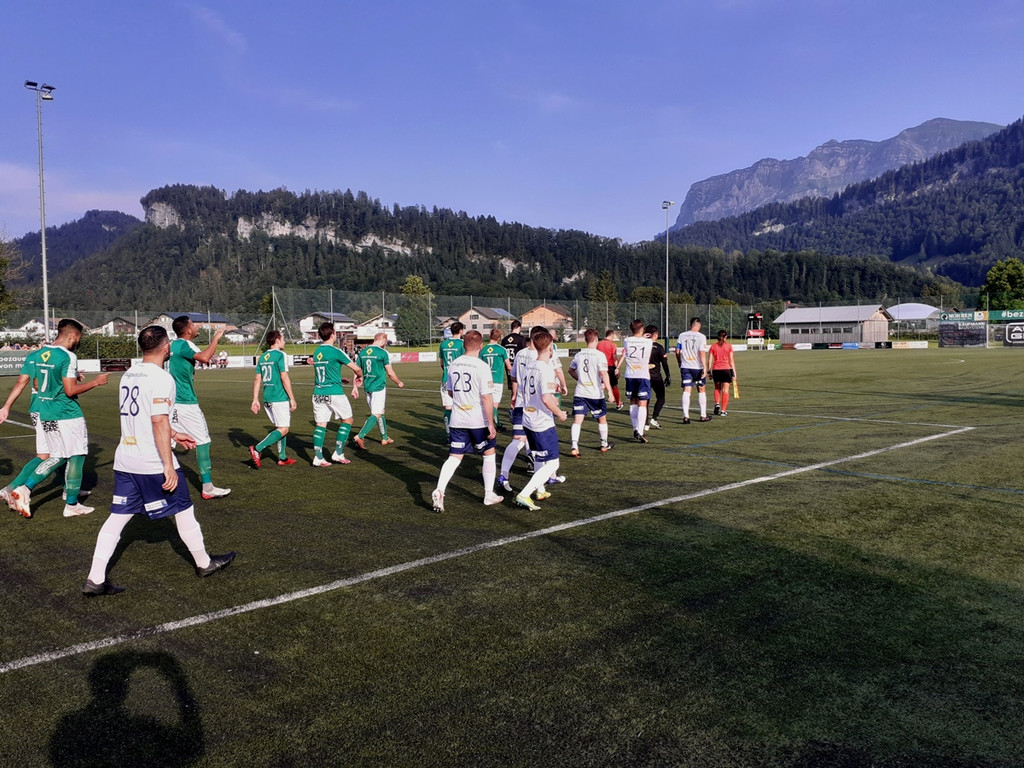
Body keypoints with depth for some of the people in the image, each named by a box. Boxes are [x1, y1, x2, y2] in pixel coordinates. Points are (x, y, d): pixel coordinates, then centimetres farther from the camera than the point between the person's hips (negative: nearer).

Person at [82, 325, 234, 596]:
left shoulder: (128, 375, 11)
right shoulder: (161, 378, -16)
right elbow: (159, 422, -22)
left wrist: (174, 434, 30)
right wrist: (169, 465, -19)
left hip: (124, 460, 8)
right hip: (153, 462, -7)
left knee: (118, 516, 10)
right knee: (183, 510, 9)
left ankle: (95, 579, 9)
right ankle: (204, 563, 25)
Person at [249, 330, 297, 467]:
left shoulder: (262, 357, 13)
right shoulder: (280, 355, -9)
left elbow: (257, 379, 12)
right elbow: (284, 378, -15)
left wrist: (255, 400, 15)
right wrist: (292, 398, -12)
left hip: (267, 398, 8)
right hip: (280, 398, -8)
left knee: (279, 427, 17)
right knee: (283, 429, -5)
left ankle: (282, 458, 19)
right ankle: (257, 449, -16)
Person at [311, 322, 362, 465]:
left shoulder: (317, 352, 11)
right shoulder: (336, 351, -10)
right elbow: (356, 369, -8)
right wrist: (359, 377, 13)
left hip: (318, 393, 6)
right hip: (334, 393, -6)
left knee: (320, 424, 7)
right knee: (347, 420, 9)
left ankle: (318, 457, 2)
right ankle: (338, 453, 7)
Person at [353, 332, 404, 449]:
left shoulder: (362, 352, 7)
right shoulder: (383, 353, -10)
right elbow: (390, 373, -6)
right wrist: (399, 382, 10)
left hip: (367, 387, 7)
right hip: (379, 387, -7)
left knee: (381, 412, 19)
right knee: (376, 415, -4)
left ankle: (385, 438, 27)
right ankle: (359, 437, -16)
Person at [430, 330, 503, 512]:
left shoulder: (453, 365, 3)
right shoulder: (482, 366, -14)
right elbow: (486, 397, -17)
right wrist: (491, 423, -12)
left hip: (457, 420, 4)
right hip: (478, 421, -4)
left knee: (454, 457, 9)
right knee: (489, 453, 15)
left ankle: (439, 490, -11)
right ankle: (489, 495, 22)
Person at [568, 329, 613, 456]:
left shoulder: (579, 354, 5)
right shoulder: (599, 355, -11)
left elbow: (571, 370, 19)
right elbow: (604, 374, -19)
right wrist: (609, 390, -19)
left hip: (580, 393, 3)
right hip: (595, 394, -3)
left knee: (577, 420, -2)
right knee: (602, 419, 17)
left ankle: (574, 447, -17)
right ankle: (604, 445, 32)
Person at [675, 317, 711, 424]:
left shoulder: (682, 335, 3)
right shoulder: (701, 336, -7)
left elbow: (677, 352, 6)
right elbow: (702, 353, -14)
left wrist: (680, 364, 20)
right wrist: (705, 368, -12)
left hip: (685, 367, 2)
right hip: (697, 367, -2)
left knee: (686, 391, 0)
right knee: (701, 390, 13)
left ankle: (685, 416, -10)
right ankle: (703, 415, 19)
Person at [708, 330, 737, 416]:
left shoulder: (713, 346, 5)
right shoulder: (729, 346, 0)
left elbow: (710, 360, 3)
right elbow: (731, 361, -1)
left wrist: (709, 372, 9)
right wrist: (734, 374, 2)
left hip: (716, 370, 2)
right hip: (726, 369, -2)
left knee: (717, 388, 20)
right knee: (725, 390, 3)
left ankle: (717, 404, 1)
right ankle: (723, 410, 2)